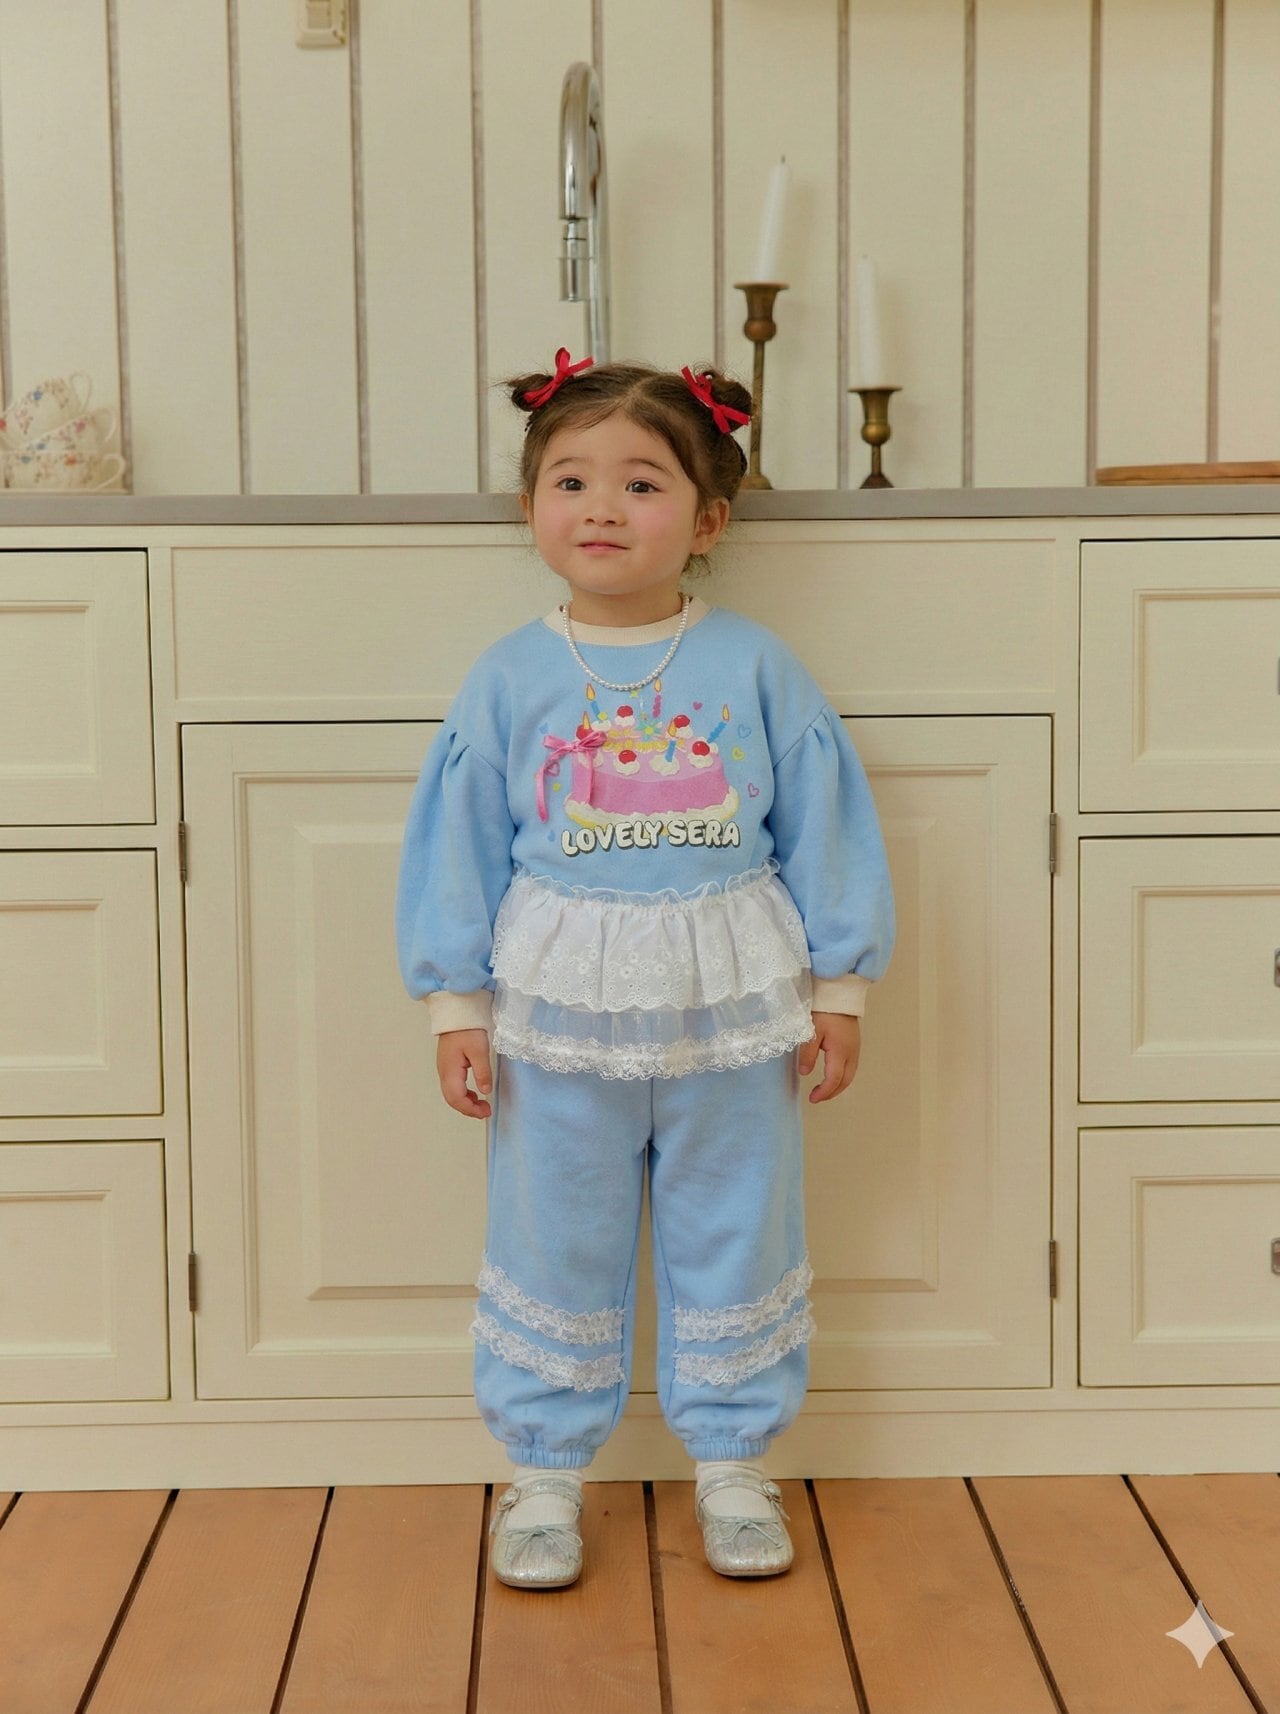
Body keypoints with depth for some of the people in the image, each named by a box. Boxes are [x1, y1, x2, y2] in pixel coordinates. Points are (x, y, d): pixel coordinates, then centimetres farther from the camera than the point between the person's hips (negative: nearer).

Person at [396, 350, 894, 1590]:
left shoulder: (755, 667, -3)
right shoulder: (509, 679, -2)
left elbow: (824, 827, 1)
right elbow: (457, 846, 3)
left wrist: (836, 987, 1)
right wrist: (457, 1003, 0)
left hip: (731, 1008, 0)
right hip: (558, 1008, 0)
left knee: (733, 1235, 11)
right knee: (555, 1241, 10)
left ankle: (732, 1462, 29)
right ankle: (544, 1470, 26)